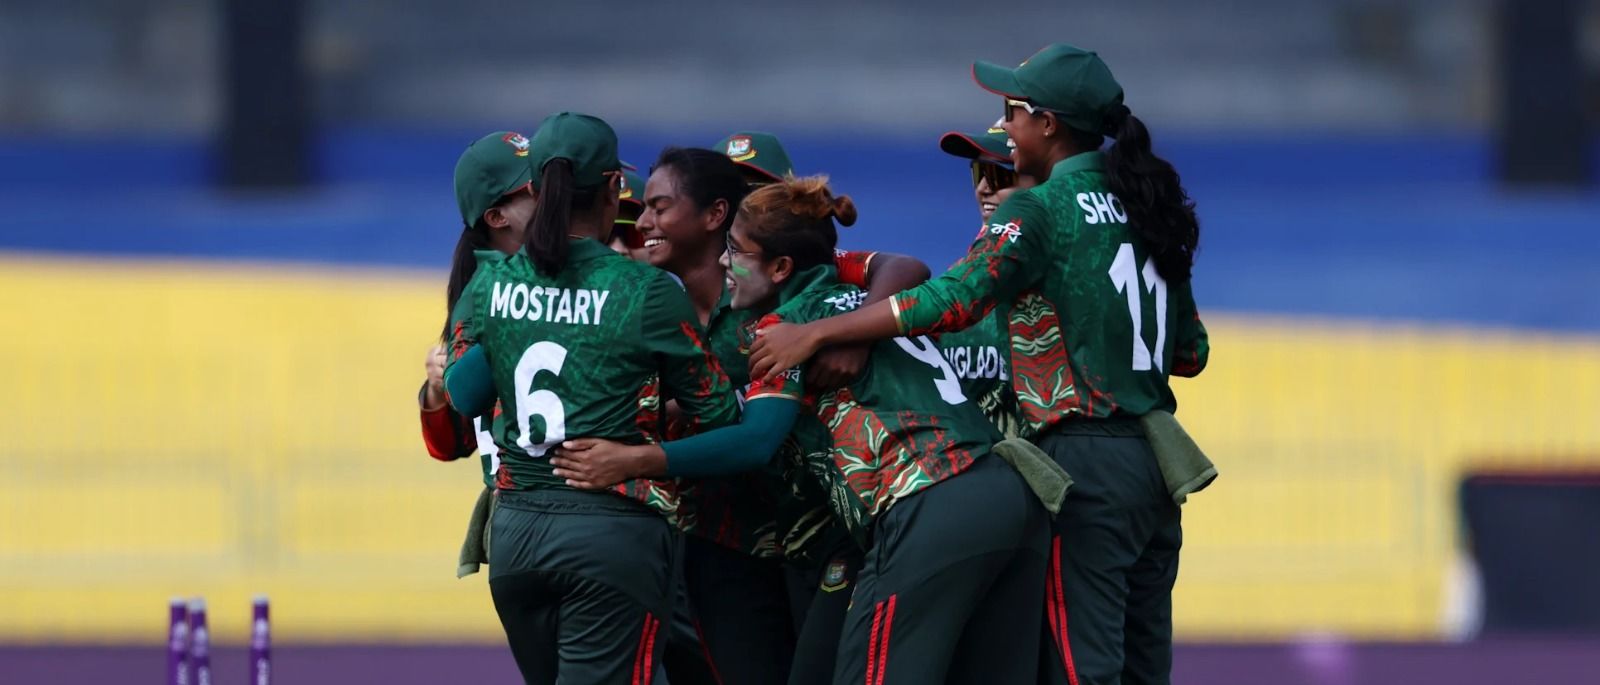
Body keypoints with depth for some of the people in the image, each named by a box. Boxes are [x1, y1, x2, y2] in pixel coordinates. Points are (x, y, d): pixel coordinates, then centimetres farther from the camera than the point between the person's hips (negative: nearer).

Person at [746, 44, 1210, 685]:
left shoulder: (1039, 211, -9)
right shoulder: (1143, 203, 13)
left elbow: (955, 298, -21)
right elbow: (1191, 350, 16)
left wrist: (816, 334, -17)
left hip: (1087, 460, -7)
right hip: (1155, 457, 7)